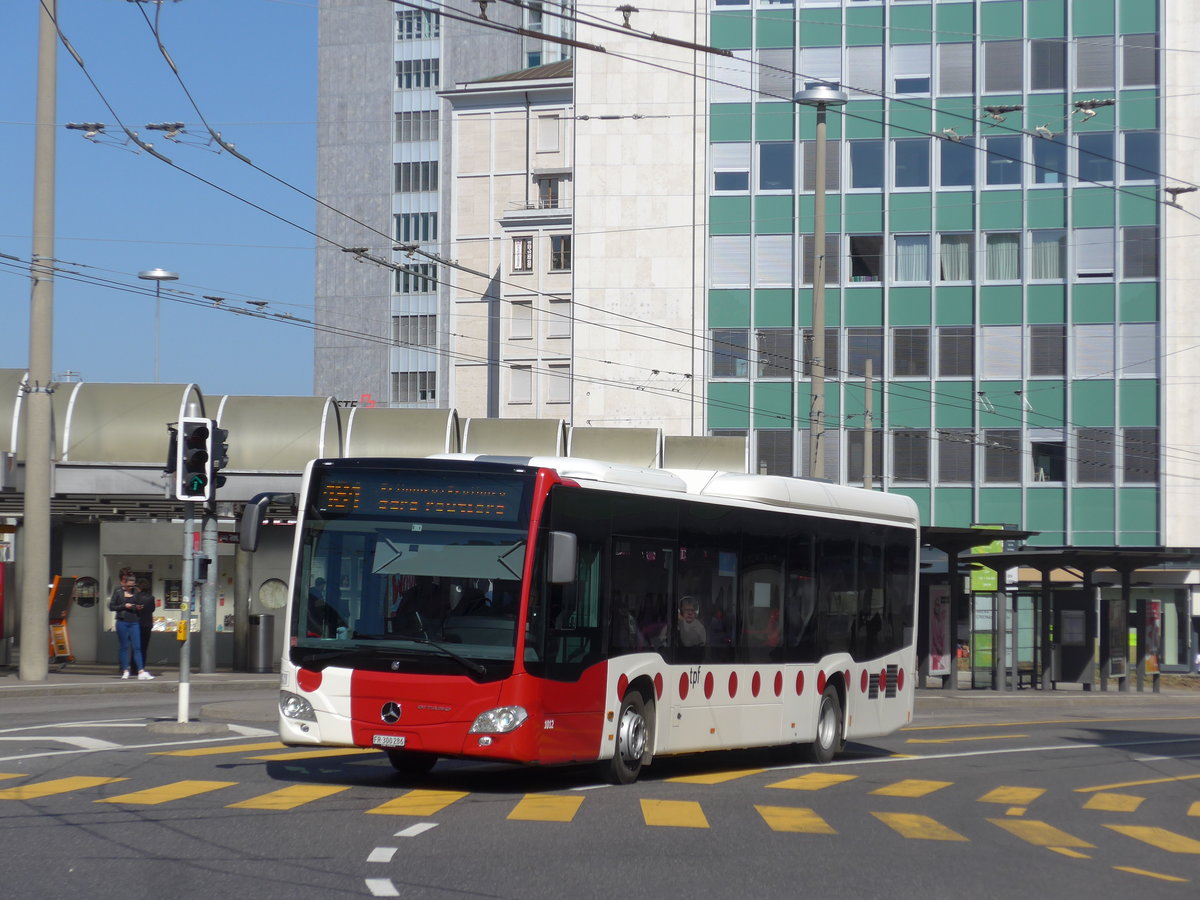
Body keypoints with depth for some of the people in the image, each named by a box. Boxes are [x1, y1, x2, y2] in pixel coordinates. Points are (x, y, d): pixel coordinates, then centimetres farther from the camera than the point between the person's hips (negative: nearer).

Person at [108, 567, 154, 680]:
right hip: (122, 622, -2)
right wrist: (124, 606, -12)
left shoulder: (136, 592, 7)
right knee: (124, 647, 5)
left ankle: (141, 672, -9)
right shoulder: (118, 592, 0)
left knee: (137, 647, -3)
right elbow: (111, 606, -1)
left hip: (134, 623, 2)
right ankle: (125, 671, 12)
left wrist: (139, 607, -4)